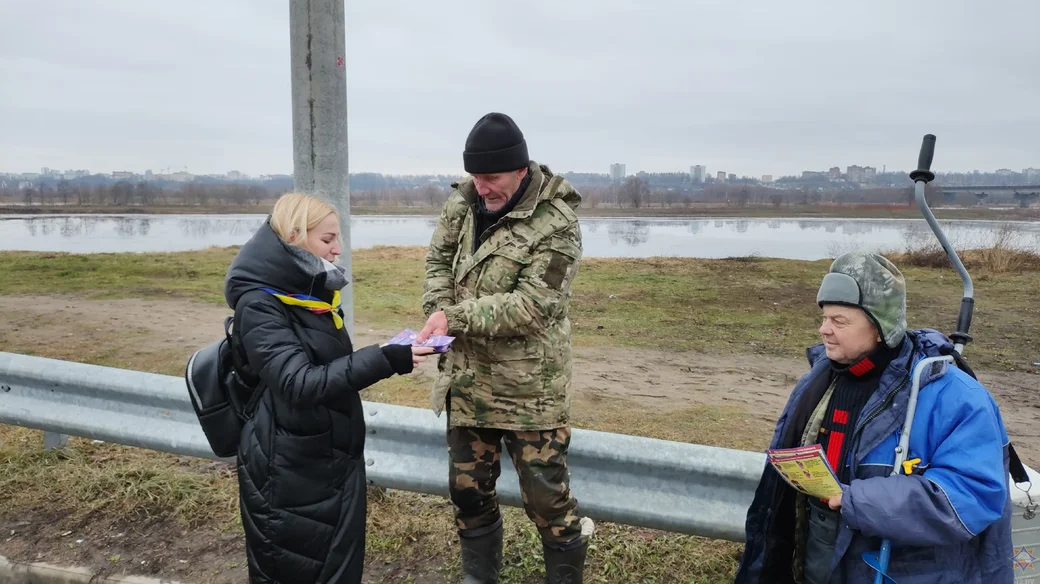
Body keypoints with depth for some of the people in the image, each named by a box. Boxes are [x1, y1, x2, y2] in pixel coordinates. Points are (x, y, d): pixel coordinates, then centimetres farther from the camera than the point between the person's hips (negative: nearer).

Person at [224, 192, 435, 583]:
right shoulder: (259, 304, -18)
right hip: (288, 473, -7)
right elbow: (300, 383, -29)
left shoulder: (314, 290, 7)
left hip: (336, 461, 8)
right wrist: (383, 361, -33)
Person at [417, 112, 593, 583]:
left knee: (546, 496, 4)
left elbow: (531, 305, -23)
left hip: (528, 386, -6)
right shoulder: (464, 200, 1)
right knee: (468, 487, 19)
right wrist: (438, 312, -8)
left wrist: (456, 317, -24)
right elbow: (438, 259, 11)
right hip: (466, 377, 6)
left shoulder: (556, 225, -19)